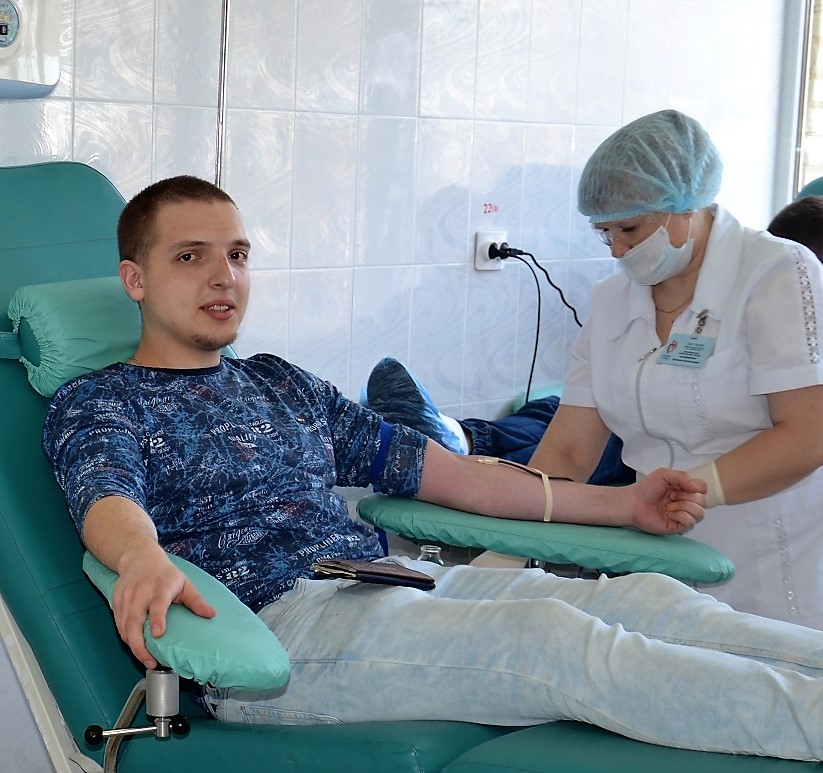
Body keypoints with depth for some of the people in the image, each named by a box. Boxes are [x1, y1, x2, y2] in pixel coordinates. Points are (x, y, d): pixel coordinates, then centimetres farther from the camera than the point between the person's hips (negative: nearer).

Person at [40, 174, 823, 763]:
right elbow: (107, 498, -14)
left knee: (645, 598, -15)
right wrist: (144, 558, -41)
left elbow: (424, 465, 23)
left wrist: (620, 503, 18)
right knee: (558, 640, -29)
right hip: (276, 619, -7)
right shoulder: (93, 403, 9)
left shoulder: (280, 383, 26)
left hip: (391, 579, 7)